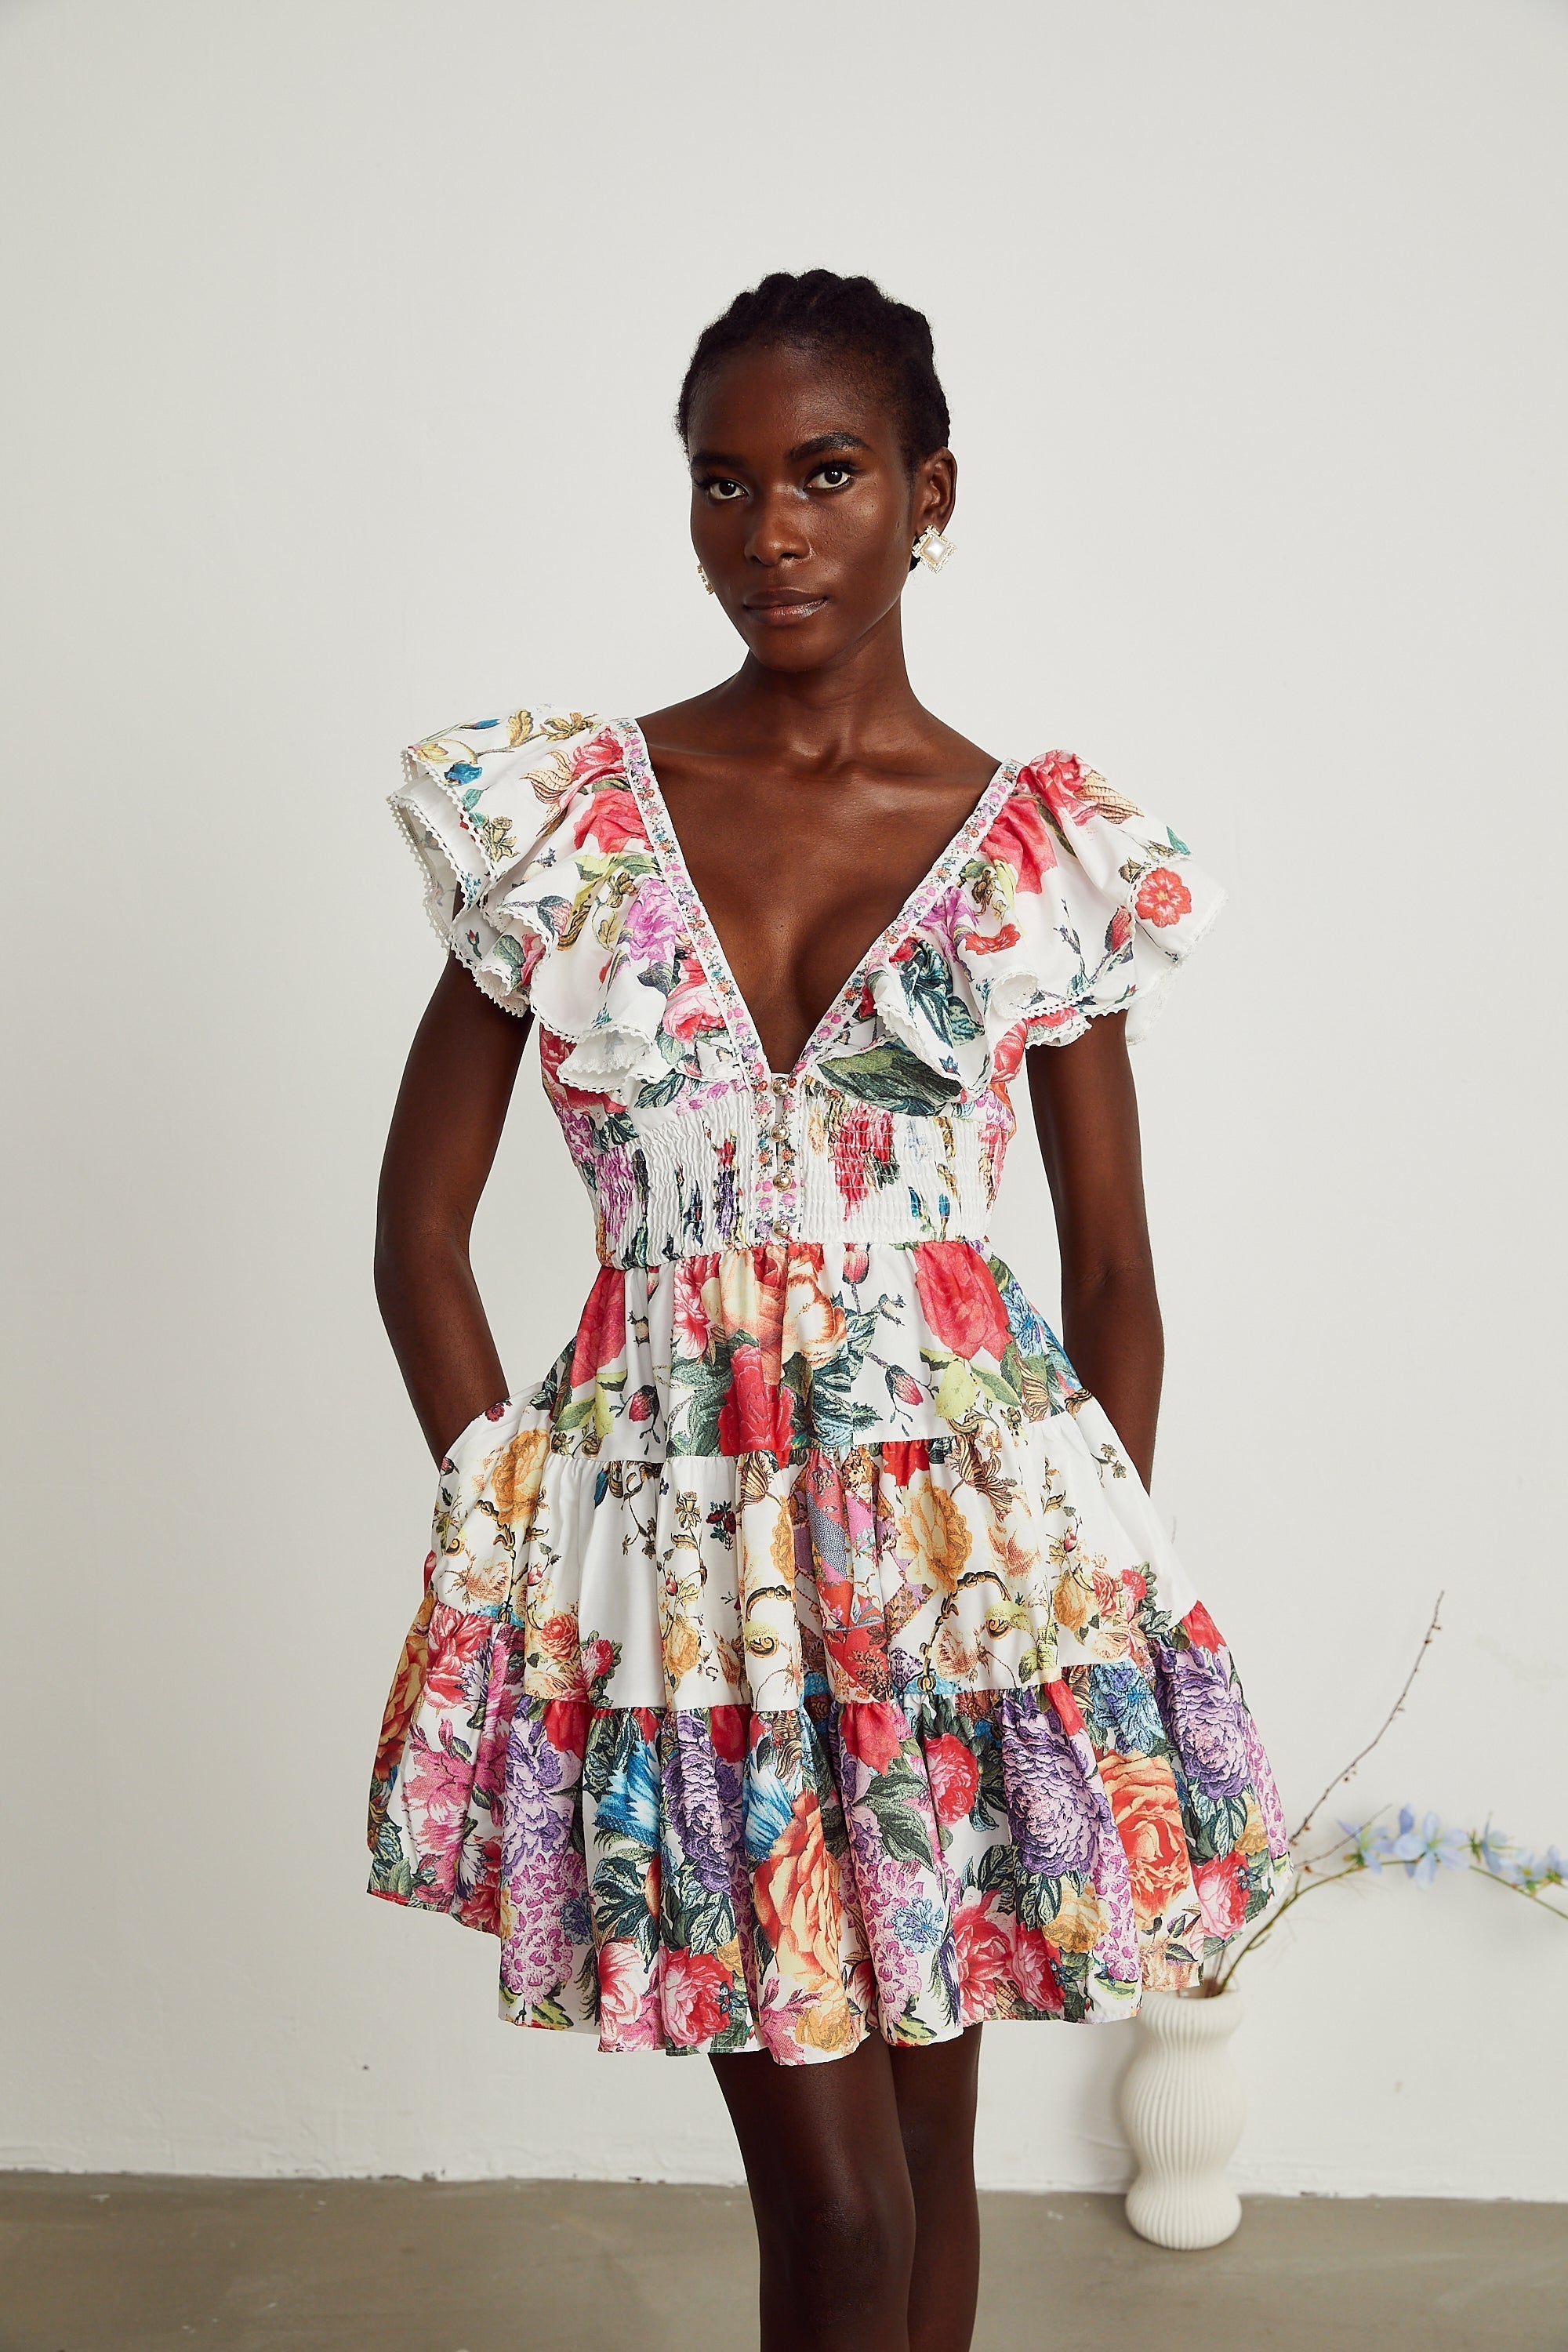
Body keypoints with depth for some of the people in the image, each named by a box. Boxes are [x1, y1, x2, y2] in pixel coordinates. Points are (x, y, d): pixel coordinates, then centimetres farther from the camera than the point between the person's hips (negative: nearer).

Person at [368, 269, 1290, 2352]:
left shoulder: (1053, 853, 0)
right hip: (687, 1543, 0)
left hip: (973, 1531, 1)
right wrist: (510, 1534, -2)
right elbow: (420, 1233, 4)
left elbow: (1114, 1280, 5)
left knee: (927, 2143, 16)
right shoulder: (561, 818, 0)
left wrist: (1096, 1587, 2)